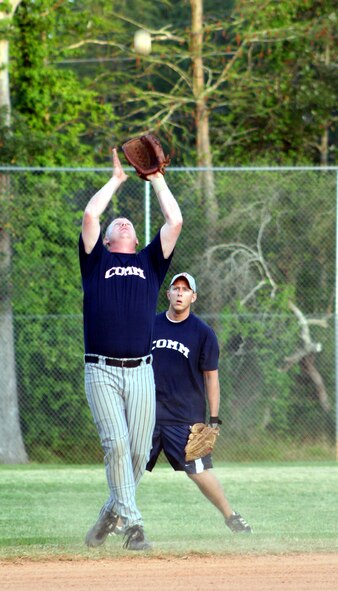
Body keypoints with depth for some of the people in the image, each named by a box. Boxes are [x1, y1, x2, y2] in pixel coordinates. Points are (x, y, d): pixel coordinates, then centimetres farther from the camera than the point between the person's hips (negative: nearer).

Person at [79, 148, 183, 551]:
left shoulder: (150, 262, 20)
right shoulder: (96, 260, 15)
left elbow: (175, 222, 11)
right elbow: (90, 215, 3)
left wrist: (157, 180, 18)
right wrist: (117, 180, 15)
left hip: (141, 371, 2)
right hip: (101, 370, -2)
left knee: (139, 451, -1)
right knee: (116, 443, -15)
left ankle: (112, 512, 20)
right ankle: (133, 523, -14)